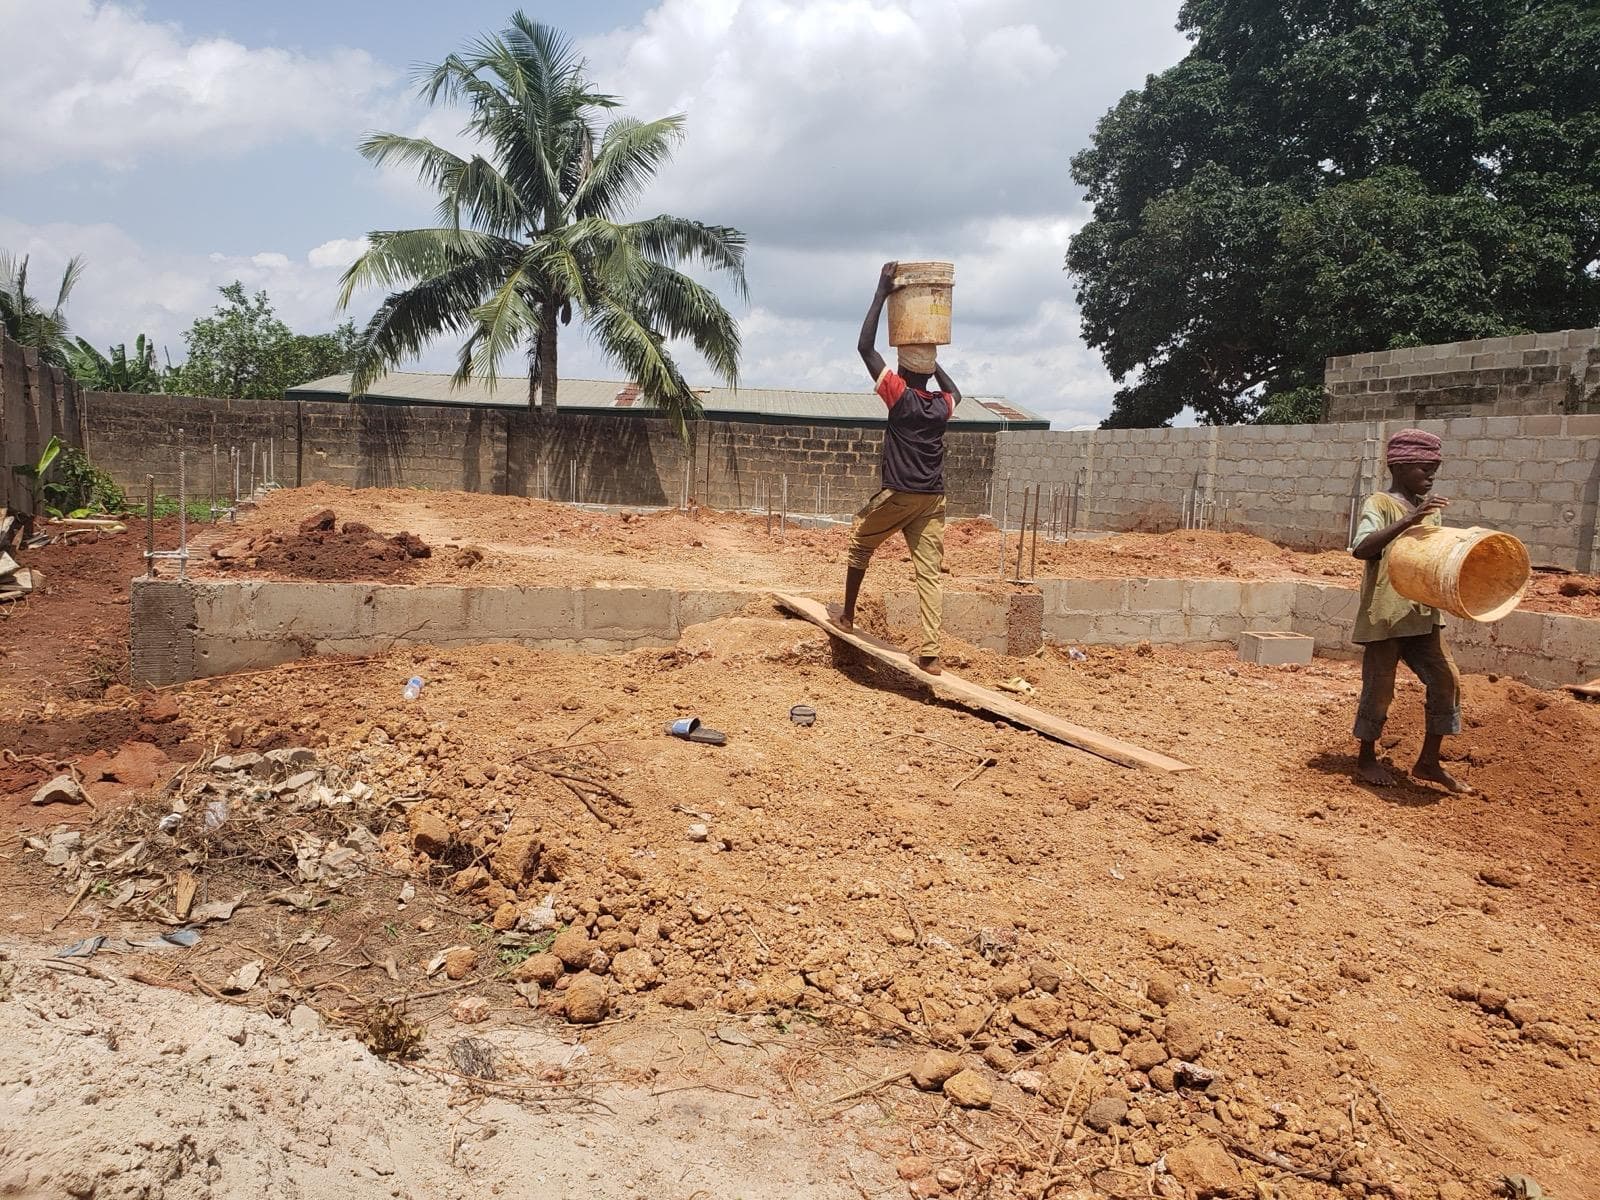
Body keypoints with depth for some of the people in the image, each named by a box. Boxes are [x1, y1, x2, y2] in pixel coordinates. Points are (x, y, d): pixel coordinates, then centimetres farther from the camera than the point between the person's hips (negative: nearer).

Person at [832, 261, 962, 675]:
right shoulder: (942, 405, 7)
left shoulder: (899, 395, -7)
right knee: (930, 573, -1)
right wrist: (931, 360, 33)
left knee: (860, 543, 21)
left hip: (897, 496, -4)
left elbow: (865, 347, -6)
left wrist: (882, 292, -1)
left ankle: (847, 616, 28)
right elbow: (955, 393, 35)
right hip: (933, 499, 4)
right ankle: (930, 653, -8)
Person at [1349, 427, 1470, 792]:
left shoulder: (1429, 508, 13)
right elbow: (1361, 548, -25)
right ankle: (1366, 760, 19)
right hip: (1384, 614, -7)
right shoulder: (1379, 504, -9)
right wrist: (1409, 520, -31)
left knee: (1447, 679, 2)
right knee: (1379, 687, 2)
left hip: (1424, 614, 7)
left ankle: (1429, 762, 13)